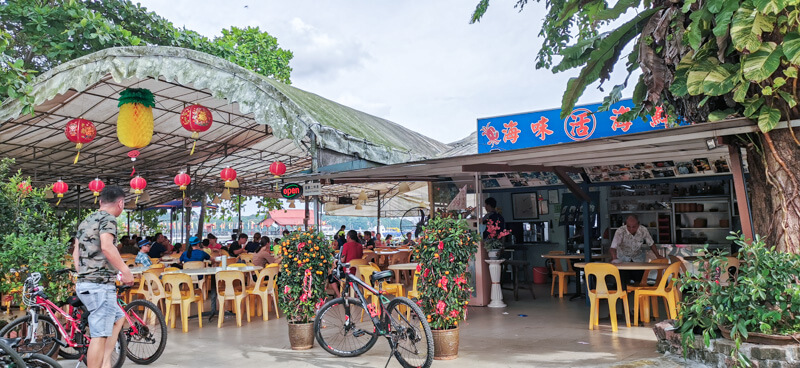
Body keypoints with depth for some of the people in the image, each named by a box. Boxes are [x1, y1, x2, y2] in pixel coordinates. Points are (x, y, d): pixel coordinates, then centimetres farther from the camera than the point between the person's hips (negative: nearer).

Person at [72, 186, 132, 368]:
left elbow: (76, 253, 19)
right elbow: (106, 246, -25)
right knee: (99, 335, -7)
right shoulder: (108, 218, -9)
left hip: (84, 283, 10)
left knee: (118, 317, 22)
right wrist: (125, 270, -21)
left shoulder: (85, 221, 18)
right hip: (101, 284, -10)